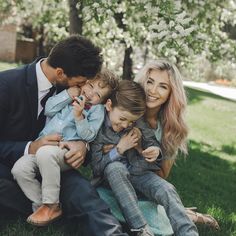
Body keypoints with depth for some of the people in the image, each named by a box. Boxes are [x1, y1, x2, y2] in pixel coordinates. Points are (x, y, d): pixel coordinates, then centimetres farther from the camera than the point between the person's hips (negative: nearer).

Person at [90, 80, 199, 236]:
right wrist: (119, 149, -24)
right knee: (115, 167, -36)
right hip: (112, 176, -3)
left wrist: (156, 152, -22)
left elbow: (153, 143, 3)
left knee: (167, 190, -24)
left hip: (138, 172, 3)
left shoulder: (138, 124, -8)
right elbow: (96, 167, -15)